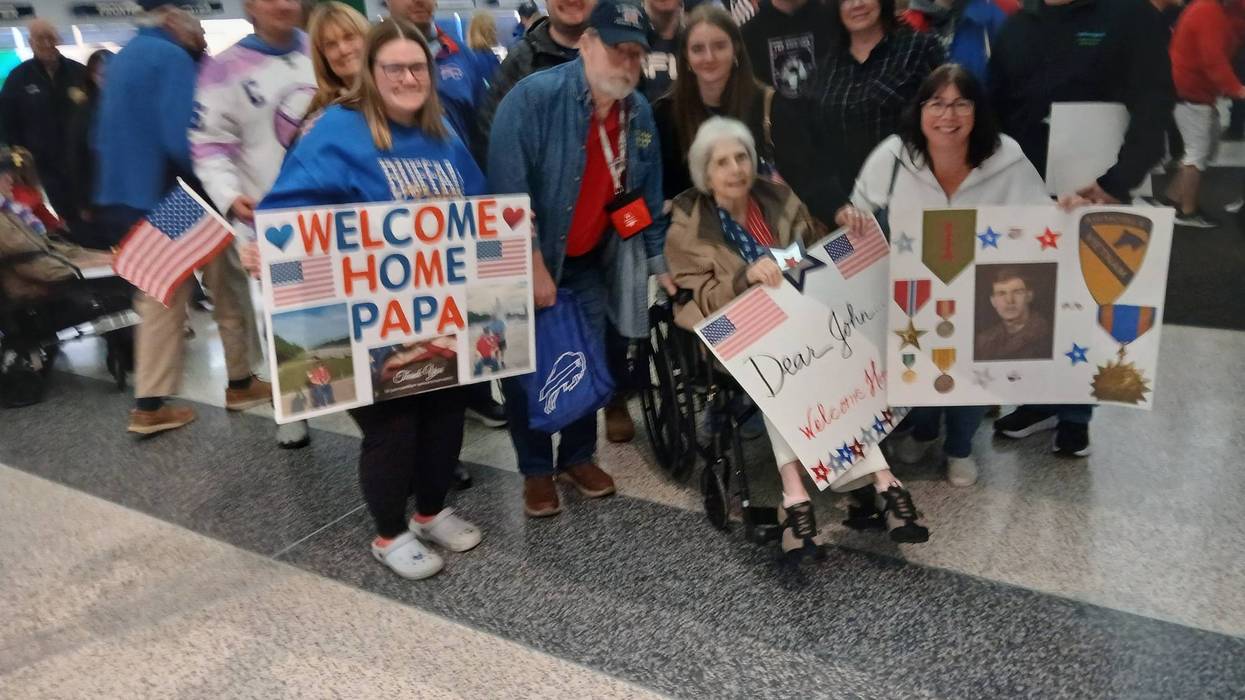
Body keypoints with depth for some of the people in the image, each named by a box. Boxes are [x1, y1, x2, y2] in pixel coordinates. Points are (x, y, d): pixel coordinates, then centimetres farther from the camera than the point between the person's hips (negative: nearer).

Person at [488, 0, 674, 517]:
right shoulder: (534, 96, -20)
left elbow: (648, 193, 9)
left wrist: (657, 260, 7)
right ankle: (535, 470, 22)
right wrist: (534, 265, -24)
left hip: (589, 262, 5)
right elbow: (508, 189, -24)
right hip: (523, 262, -5)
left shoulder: (640, 113, 0)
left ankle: (578, 457, 31)